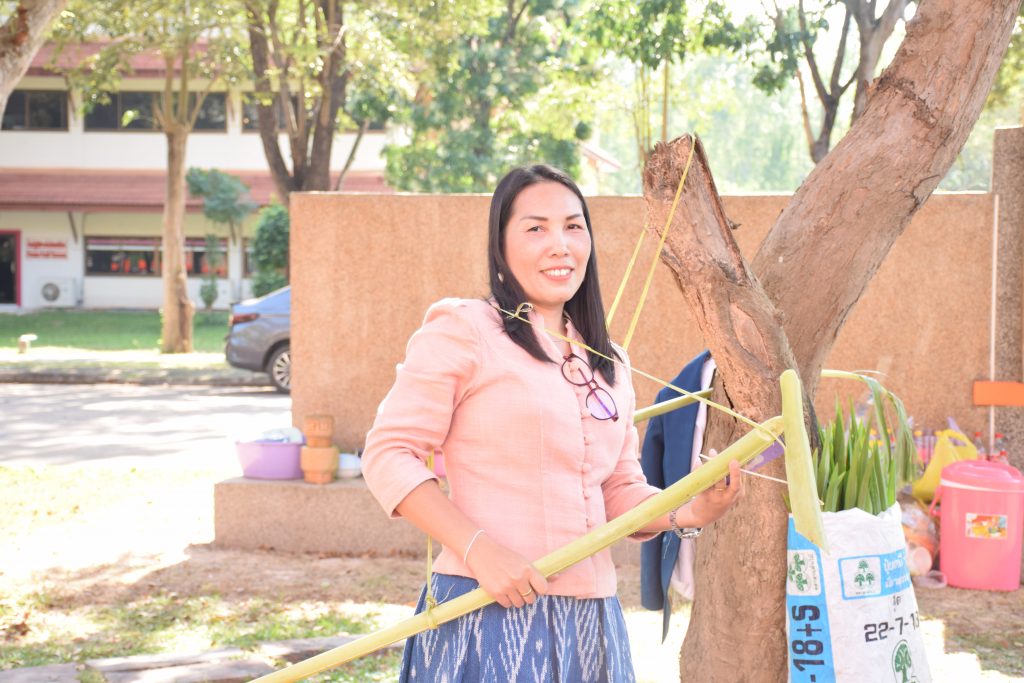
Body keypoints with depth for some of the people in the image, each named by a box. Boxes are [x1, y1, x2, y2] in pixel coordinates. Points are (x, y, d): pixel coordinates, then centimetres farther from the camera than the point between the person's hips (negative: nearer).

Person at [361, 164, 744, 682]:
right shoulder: (462, 329, -4)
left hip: (590, 616, 6)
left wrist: (688, 512, 0)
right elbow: (388, 455, -9)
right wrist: (478, 548, -18)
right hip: (491, 612, -6)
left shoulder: (609, 366, 16)